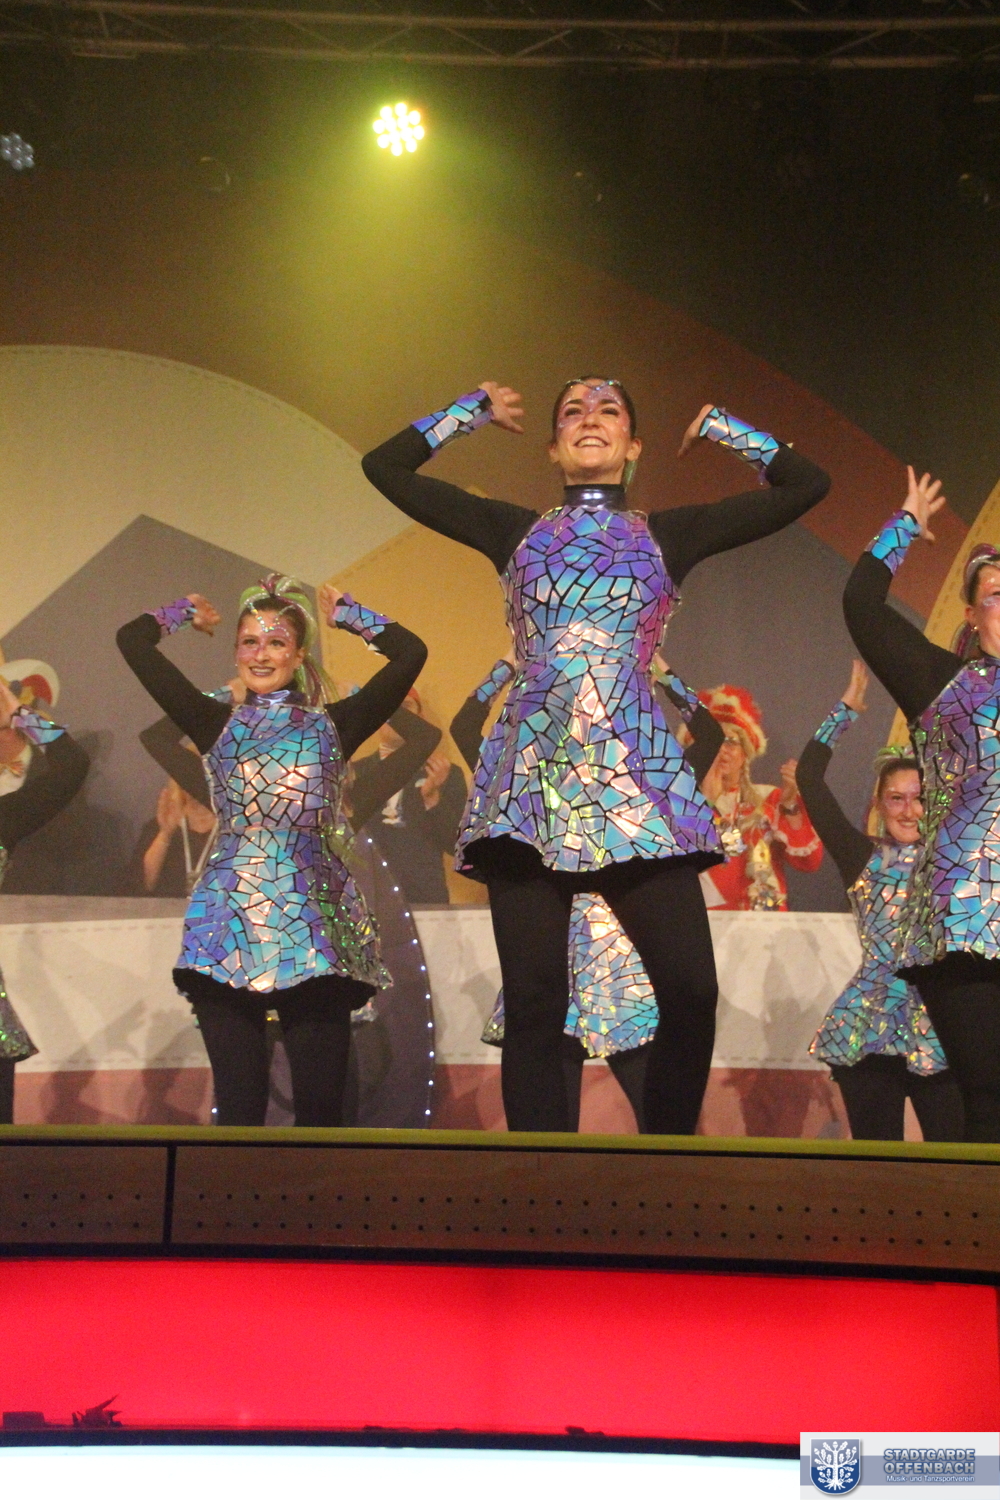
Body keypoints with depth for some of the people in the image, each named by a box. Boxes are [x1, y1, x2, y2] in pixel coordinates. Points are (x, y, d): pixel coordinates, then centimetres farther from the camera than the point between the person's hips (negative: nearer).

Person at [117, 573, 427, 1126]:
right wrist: (188, 612, 25)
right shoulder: (217, 724, 12)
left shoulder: (332, 726, 10)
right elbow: (133, 640, 10)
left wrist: (345, 612, 15)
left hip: (315, 927, 0)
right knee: (236, 1107, -1)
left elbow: (410, 652, 2)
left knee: (320, 1110, -2)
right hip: (228, 927, 1)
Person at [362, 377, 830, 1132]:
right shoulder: (513, 529, 18)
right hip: (532, 775, 1)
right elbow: (386, 466, 20)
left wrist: (714, 425, 24)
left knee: (692, 992, -11)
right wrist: (474, 411, 26)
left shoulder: (670, 533, 16)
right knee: (534, 1004, -5)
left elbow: (807, 483, 16)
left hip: (637, 777, 0)